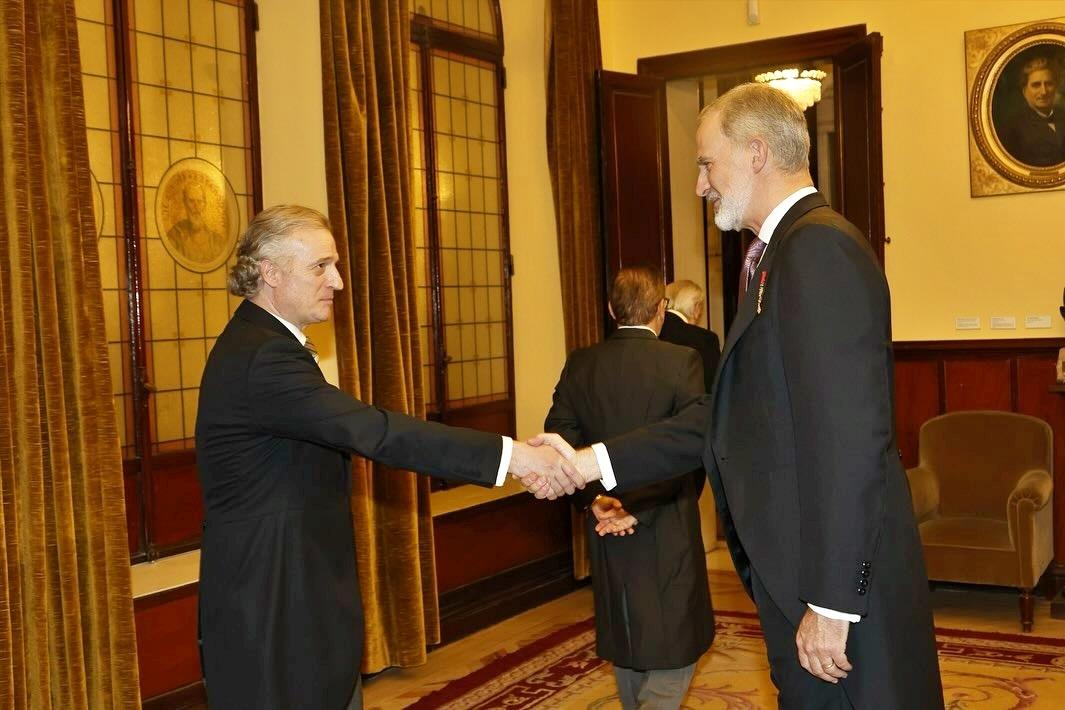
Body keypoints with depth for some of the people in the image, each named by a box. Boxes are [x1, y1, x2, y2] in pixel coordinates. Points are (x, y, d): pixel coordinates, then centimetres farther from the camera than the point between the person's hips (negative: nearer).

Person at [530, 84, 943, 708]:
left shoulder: (820, 247, -17)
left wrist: (831, 602, -21)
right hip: (800, 569, 9)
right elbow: (725, 418, 11)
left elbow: (846, 437, -23)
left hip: (846, 585, -9)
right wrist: (592, 462, 5)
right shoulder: (779, 255, 14)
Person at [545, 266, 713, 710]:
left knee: (627, 643, 19)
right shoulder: (681, 362, -12)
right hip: (665, 528, -5)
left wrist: (593, 497, -11)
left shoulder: (580, 365, 0)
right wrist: (642, 504, -17)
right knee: (676, 643, 5)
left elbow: (559, 439, -7)